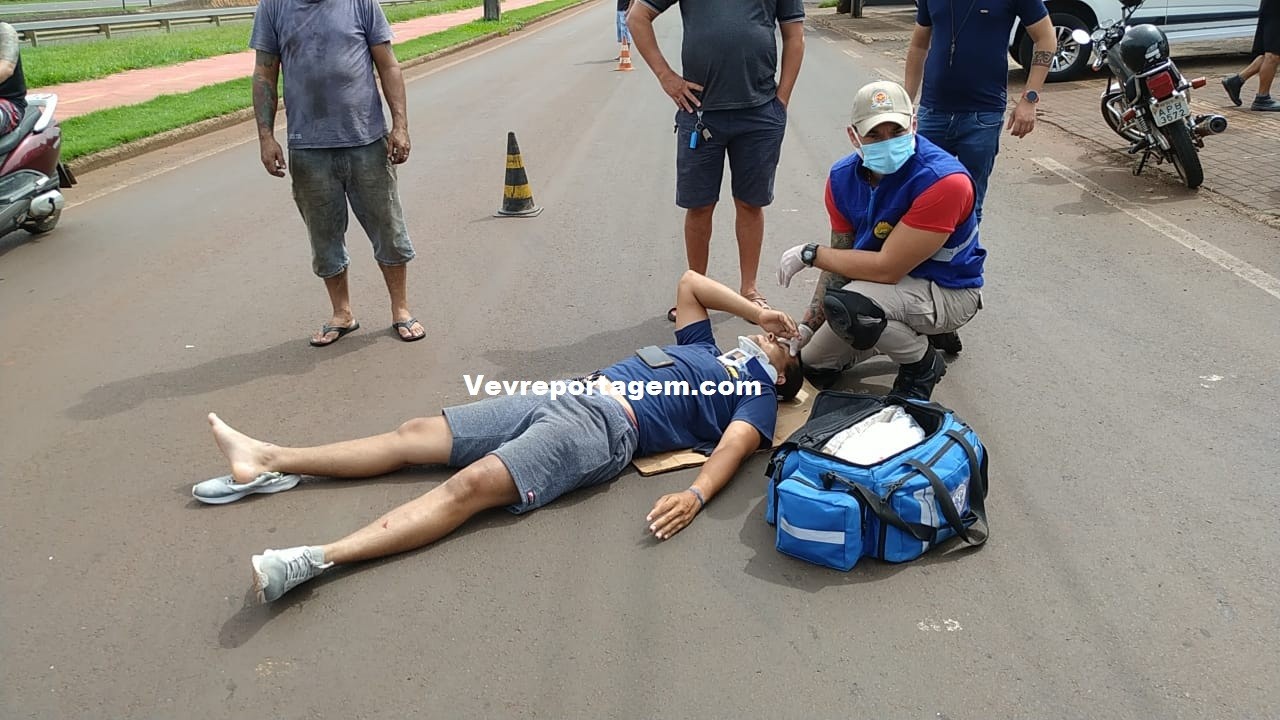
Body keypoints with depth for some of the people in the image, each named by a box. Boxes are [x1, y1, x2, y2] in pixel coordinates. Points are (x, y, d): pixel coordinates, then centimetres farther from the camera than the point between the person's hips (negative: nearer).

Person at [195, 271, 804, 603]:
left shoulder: (756, 395, 11)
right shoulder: (705, 351, 31)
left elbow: (733, 447, -9)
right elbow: (689, 281, 40)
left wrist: (693, 496, -29)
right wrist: (759, 311, 37)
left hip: (606, 426, -8)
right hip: (565, 395, 8)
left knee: (472, 485, -29)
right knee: (416, 433, 2)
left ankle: (316, 560, -40)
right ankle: (269, 463, 5)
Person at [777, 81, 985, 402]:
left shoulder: (943, 181, -32)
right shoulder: (843, 177, -10)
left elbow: (887, 269, -32)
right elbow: (841, 260, -1)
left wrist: (810, 254, -22)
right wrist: (808, 326, -5)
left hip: (947, 290, -7)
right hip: (894, 280, 7)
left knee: (843, 304, -34)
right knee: (815, 363, 12)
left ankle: (923, 366, -6)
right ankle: (914, 332, 26)